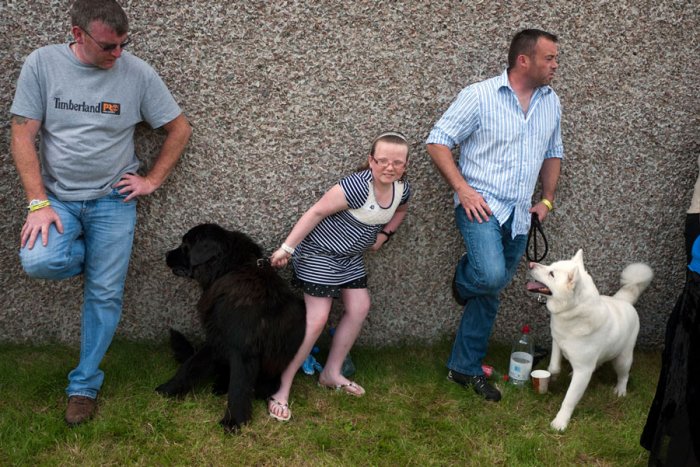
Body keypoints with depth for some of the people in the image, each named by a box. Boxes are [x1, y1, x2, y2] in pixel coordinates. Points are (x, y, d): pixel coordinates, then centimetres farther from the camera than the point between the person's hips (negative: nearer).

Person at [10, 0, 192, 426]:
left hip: (112, 200, 0)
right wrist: (38, 203, -14)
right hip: (57, 196, 0)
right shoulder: (42, 64, -7)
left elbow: (180, 129, 3)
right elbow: (23, 136, -7)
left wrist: (152, 180, -2)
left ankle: (84, 386, 18)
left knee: (105, 294, -1)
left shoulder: (137, 72, -8)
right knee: (39, 261, -26)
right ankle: (101, 259, 11)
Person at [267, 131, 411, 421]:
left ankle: (332, 373, 22)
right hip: (320, 253, -8)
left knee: (360, 308, 7)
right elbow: (317, 212, -27)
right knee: (316, 320, -11)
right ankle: (282, 389, -3)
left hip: (350, 257, 8)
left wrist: (385, 234, 2)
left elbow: (400, 210, 19)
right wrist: (287, 248, -26)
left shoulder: (402, 188, -6)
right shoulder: (358, 185, -31)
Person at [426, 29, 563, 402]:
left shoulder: (551, 102, 9)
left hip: (519, 216, 6)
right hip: (481, 206, -5)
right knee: (491, 276, -27)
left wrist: (547, 200, 11)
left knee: (491, 292, 10)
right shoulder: (479, 96, -9)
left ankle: (465, 368, 24)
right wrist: (463, 189, -16)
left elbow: (553, 153, 22)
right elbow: (437, 142, -8)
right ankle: (463, 277, 11)